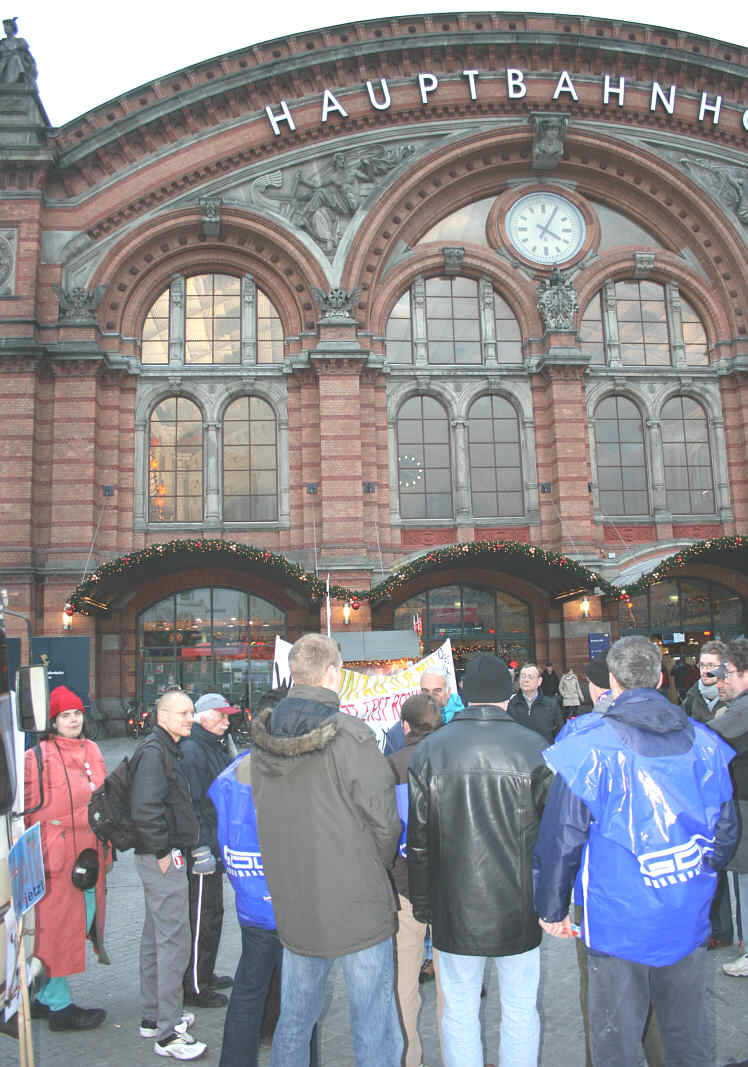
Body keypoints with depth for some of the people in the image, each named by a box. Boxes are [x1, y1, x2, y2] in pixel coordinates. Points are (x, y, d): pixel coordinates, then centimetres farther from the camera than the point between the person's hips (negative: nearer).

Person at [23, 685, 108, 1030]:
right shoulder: (37, 758, -8)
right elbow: (26, 810, -6)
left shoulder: (92, 751, 11)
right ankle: (59, 1005, 13)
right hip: (54, 855, -7)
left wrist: (104, 847, 19)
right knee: (57, 927, 1)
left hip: (89, 852, 7)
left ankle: (45, 996, 26)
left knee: (83, 921, 11)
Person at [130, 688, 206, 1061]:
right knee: (174, 941, -6)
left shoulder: (166, 750, 15)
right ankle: (167, 1033, 2)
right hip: (162, 858, -11)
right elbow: (145, 808, -26)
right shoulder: (153, 752, -17)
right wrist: (162, 851, -20)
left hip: (162, 857, 11)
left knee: (155, 938, 18)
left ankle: (154, 1016, 31)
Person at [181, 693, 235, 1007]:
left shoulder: (216, 748, 14)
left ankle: (205, 973, 32)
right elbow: (190, 804, -23)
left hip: (215, 846, 10)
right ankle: (194, 986, 10)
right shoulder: (191, 751, -18)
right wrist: (200, 849, -25)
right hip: (201, 849, -10)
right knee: (201, 917, -1)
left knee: (212, 913, 19)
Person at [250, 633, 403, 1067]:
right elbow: (383, 821, -14)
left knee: (294, 1021, 21)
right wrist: (375, 871, 5)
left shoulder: (263, 737, -1)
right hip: (357, 907, -5)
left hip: (292, 907, 6)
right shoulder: (350, 735, -19)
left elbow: (266, 817, 8)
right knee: (375, 1031, 8)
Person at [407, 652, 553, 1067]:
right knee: (520, 1011, 15)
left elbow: (418, 838, -1)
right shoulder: (533, 747, -8)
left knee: (459, 1013, 14)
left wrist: (422, 902, 9)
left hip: (454, 907, 1)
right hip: (518, 907, 0)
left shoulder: (429, 749, -5)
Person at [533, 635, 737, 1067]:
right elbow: (725, 828, 9)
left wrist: (553, 908, -1)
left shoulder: (590, 745, -15)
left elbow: (562, 837, -13)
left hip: (619, 921, -4)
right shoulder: (702, 740, 0)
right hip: (689, 918, 4)